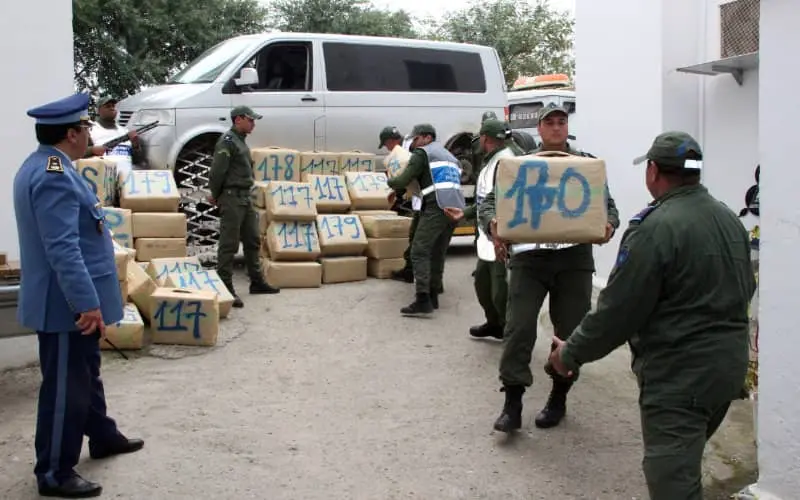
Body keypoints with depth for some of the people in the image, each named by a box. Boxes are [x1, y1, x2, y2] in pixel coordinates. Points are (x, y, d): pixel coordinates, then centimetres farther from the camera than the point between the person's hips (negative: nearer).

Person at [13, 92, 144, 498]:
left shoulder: (45, 167, 12)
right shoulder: (54, 176, -24)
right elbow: (63, 249, -29)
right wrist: (88, 303, -28)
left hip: (72, 301, 11)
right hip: (67, 305, -11)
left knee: (86, 375, 24)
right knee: (66, 385, 0)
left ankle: (102, 436, 41)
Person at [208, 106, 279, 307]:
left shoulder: (241, 141, 16)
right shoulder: (227, 141, -13)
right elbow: (217, 171, -17)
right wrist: (215, 195, -6)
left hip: (245, 197, 9)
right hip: (231, 198, -9)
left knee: (252, 241, 15)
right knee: (229, 245, -6)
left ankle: (257, 282, 25)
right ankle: (225, 288, -2)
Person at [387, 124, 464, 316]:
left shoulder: (422, 153, 6)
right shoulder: (450, 156, 30)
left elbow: (403, 181, -1)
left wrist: (390, 181, 21)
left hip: (436, 207, -8)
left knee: (419, 252, -9)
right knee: (437, 253, 16)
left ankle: (423, 301, -18)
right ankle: (433, 296, 19)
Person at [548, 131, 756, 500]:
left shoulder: (655, 227, -19)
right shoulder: (730, 220, 8)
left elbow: (617, 310, -17)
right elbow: (745, 289, 20)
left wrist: (571, 353, -4)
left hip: (680, 372, -9)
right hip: (730, 362, 9)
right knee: (684, 462, 24)